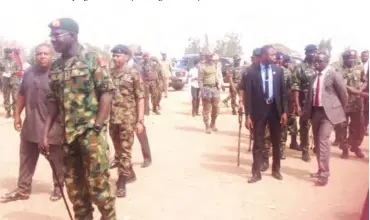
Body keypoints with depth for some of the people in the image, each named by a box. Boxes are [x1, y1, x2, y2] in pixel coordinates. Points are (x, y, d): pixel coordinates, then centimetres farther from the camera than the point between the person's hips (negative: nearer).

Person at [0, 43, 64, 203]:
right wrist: (17, 115, 15)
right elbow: (22, 95, 16)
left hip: (53, 127, -5)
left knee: (57, 161, 9)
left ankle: (58, 188, 27)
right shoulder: (29, 73, 7)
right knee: (26, 160, 15)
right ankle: (23, 190, 29)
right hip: (30, 125, 6)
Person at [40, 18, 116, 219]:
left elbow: (107, 93, -8)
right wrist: (45, 134, 6)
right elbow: (53, 102, 13)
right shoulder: (55, 67, 11)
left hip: (90, 132, -5)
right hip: (68, 135, 6)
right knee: (73, 184, 12)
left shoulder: (92, 59, -4)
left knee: (97, 182, -1)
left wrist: (97, 128, -14)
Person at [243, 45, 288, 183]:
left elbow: (283, 92, 4)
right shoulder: (252, 72, -6)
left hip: (275, 109, 3)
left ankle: (276, 170, 28)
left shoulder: (278, 70, 2)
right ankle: (256, 173, 15)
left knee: (276, 142, 13)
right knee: (258, 143, 5)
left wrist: (284, 111, -1)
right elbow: (248, 94, -6)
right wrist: (248, 115, -10)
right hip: (259, 110, -2)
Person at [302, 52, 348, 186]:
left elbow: (344, 95, -1)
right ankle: (321, 170, 23)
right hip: (315, 112, 6)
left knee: (323, 140, -16)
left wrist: (339, 110, 6)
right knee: (317, 142, 10)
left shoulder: (334, 75, -5)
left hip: (329, 112, -6)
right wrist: (306, 112, 8)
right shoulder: (313, 78, 11)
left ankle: (324, 174, -8)